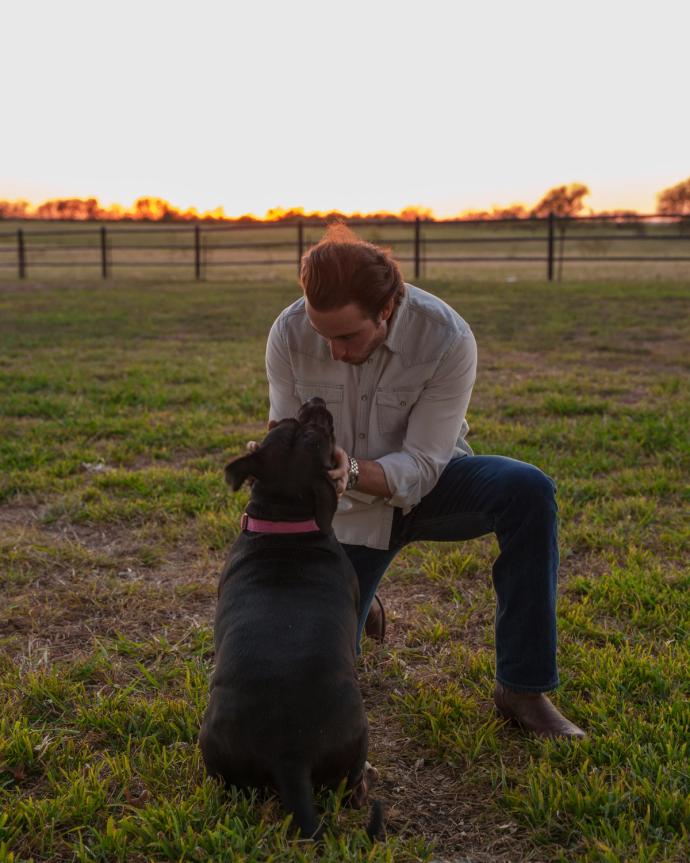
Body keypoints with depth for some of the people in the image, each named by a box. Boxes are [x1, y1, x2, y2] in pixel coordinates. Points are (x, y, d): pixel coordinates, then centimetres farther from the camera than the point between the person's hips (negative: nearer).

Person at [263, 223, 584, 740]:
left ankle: (523, 689, -22)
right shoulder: (289, 334, -21)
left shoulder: (448, 339, -29)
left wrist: (353, 471, -47)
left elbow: (420, 468, -27)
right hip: (349, 506, 2)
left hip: (428, 485, -1)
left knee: (529, 491, -35)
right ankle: (357, 600, 38)